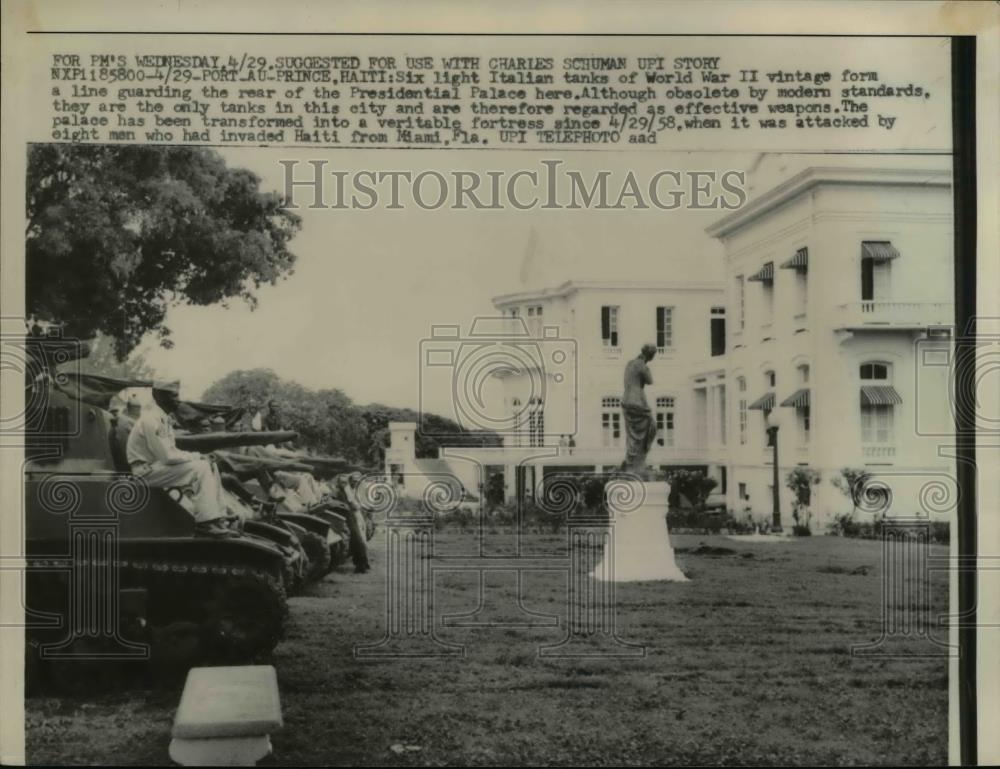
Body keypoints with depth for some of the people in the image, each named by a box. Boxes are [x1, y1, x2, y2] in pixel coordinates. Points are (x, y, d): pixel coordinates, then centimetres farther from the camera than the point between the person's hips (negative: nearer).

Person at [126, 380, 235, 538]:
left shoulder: (163, 418, 13)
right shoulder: (151, 420, -19)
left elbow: (171, 452, 15)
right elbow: (168, 456, -23)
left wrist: (197, 457, 0)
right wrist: (195, 457, -11)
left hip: (158, 464, 10)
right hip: (147, 471, -10)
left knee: (210, 467, 2)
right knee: (199, 469, -23)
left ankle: (217, 519, -2)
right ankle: (204, 523, -21)